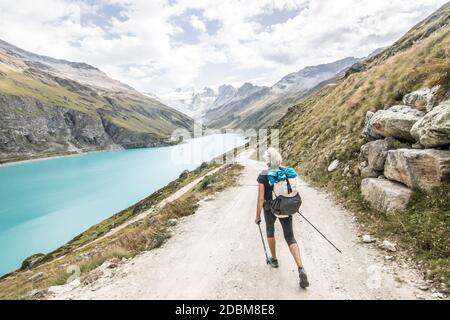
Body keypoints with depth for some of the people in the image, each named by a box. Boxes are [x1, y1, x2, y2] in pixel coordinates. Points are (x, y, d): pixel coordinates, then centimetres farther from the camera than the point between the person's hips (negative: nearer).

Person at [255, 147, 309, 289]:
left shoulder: (263, 175, -16)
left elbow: (260, 198, -16)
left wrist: (257, 216, -7)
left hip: (270, 208, -2)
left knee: (270, 231, 26)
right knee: (290, 238, 6)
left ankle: (274, 260, 39)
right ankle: (301, 269, -10)